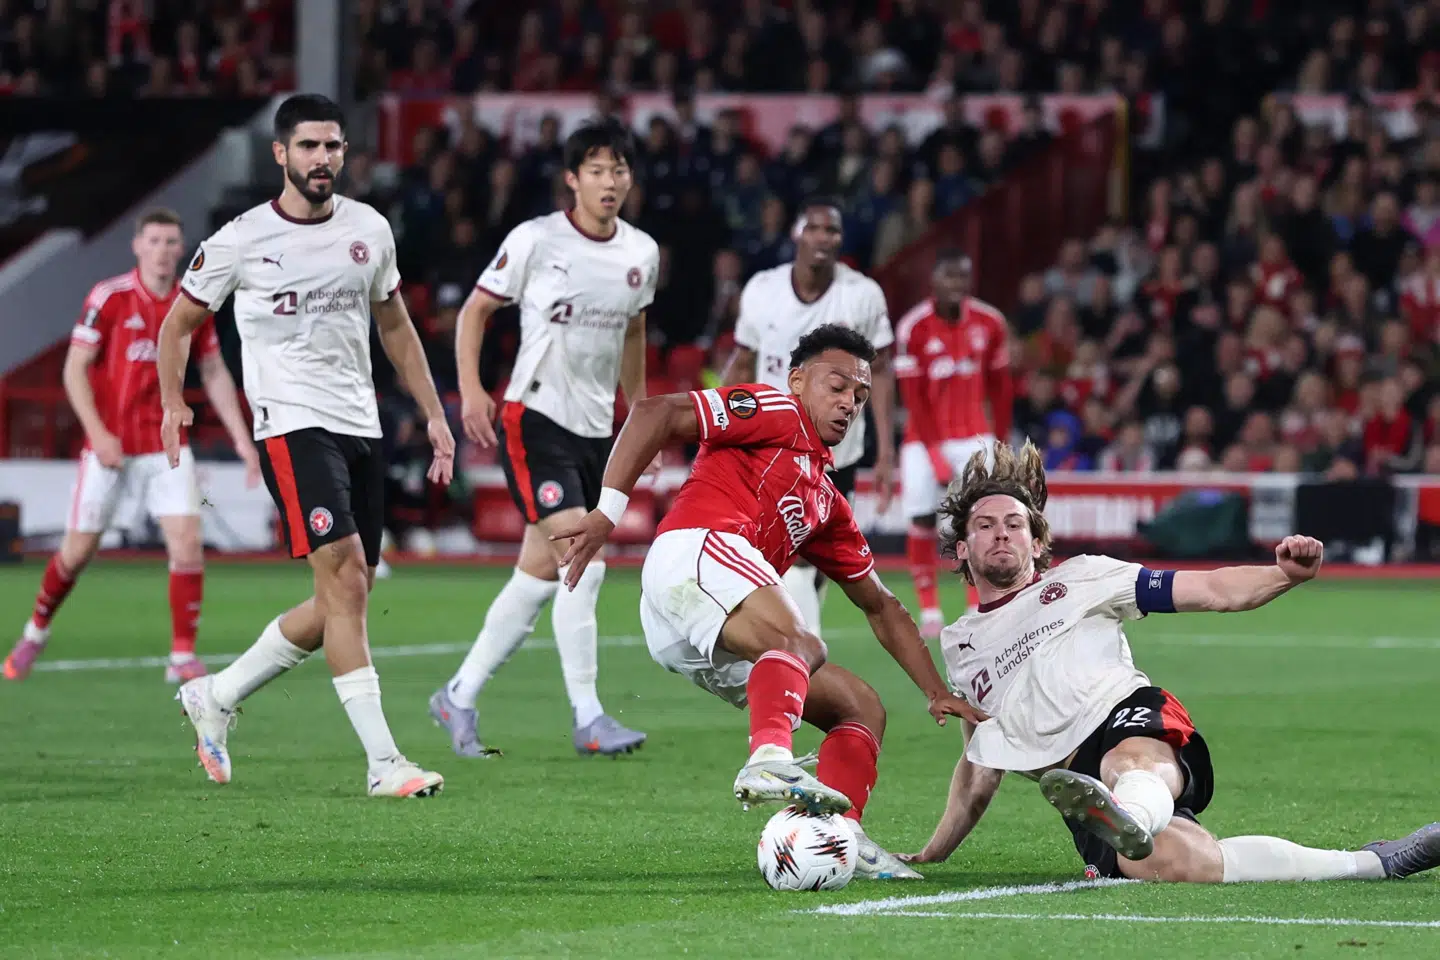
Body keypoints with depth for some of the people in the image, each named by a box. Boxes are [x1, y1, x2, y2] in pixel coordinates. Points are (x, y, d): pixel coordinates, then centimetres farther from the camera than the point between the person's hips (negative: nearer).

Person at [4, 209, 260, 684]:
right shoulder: (108, 298, -9)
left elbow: (215, 375, 13)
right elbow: (74, 368, -9)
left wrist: (241, 438, 6)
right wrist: (98, 433, -18)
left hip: (166, 445, 3)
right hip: (109, 445, -3)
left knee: (187, 542, -12)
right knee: (78, 550, 4)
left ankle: (183, 657, -4)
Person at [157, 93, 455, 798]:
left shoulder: (369, 230, 9)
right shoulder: (241, 241, -4)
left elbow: (395, 327, 21)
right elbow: (179, 322, 8)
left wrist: (434, 415, 17)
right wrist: (173, 403, -4)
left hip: (361, 427, 6)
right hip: (293, 424, -6)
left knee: (342, 601, 7)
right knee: (346, 581, -18)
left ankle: (215, 696, 25)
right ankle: (383, 762, -19)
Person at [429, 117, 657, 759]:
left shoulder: (642, 252, 8)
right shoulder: (535, 240, -7)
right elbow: (475, 310, 1)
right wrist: (471, 390, -10)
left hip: (595, 429, 6)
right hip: (535, 418, -6)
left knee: (540, 574, 6)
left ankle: (459, 698, 19)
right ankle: (587, 718, -15)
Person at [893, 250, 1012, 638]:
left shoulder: (990, 323, -2)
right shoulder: (913, 327, -10)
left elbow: (1000, 387, 9)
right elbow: (912, 396, -9)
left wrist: (1000, 442, 9)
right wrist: (936, 454, -13)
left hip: (973, 436, 1)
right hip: (925, 439, -1)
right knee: (922, 522, -3)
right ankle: (930, 612, 11)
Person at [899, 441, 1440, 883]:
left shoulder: (1078, 579, 18)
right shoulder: (960, 645, 29)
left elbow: (1209, 591, 11)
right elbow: (979, 769, 38)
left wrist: (1285, 575, -7)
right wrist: (930, 855, 34)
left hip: (1134, 721, 0)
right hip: (1071, 771, 0)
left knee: (1133, 763, -42)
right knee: (1165, 861, -32)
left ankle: (1129, 816, -79)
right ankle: (1375, 862, -30)